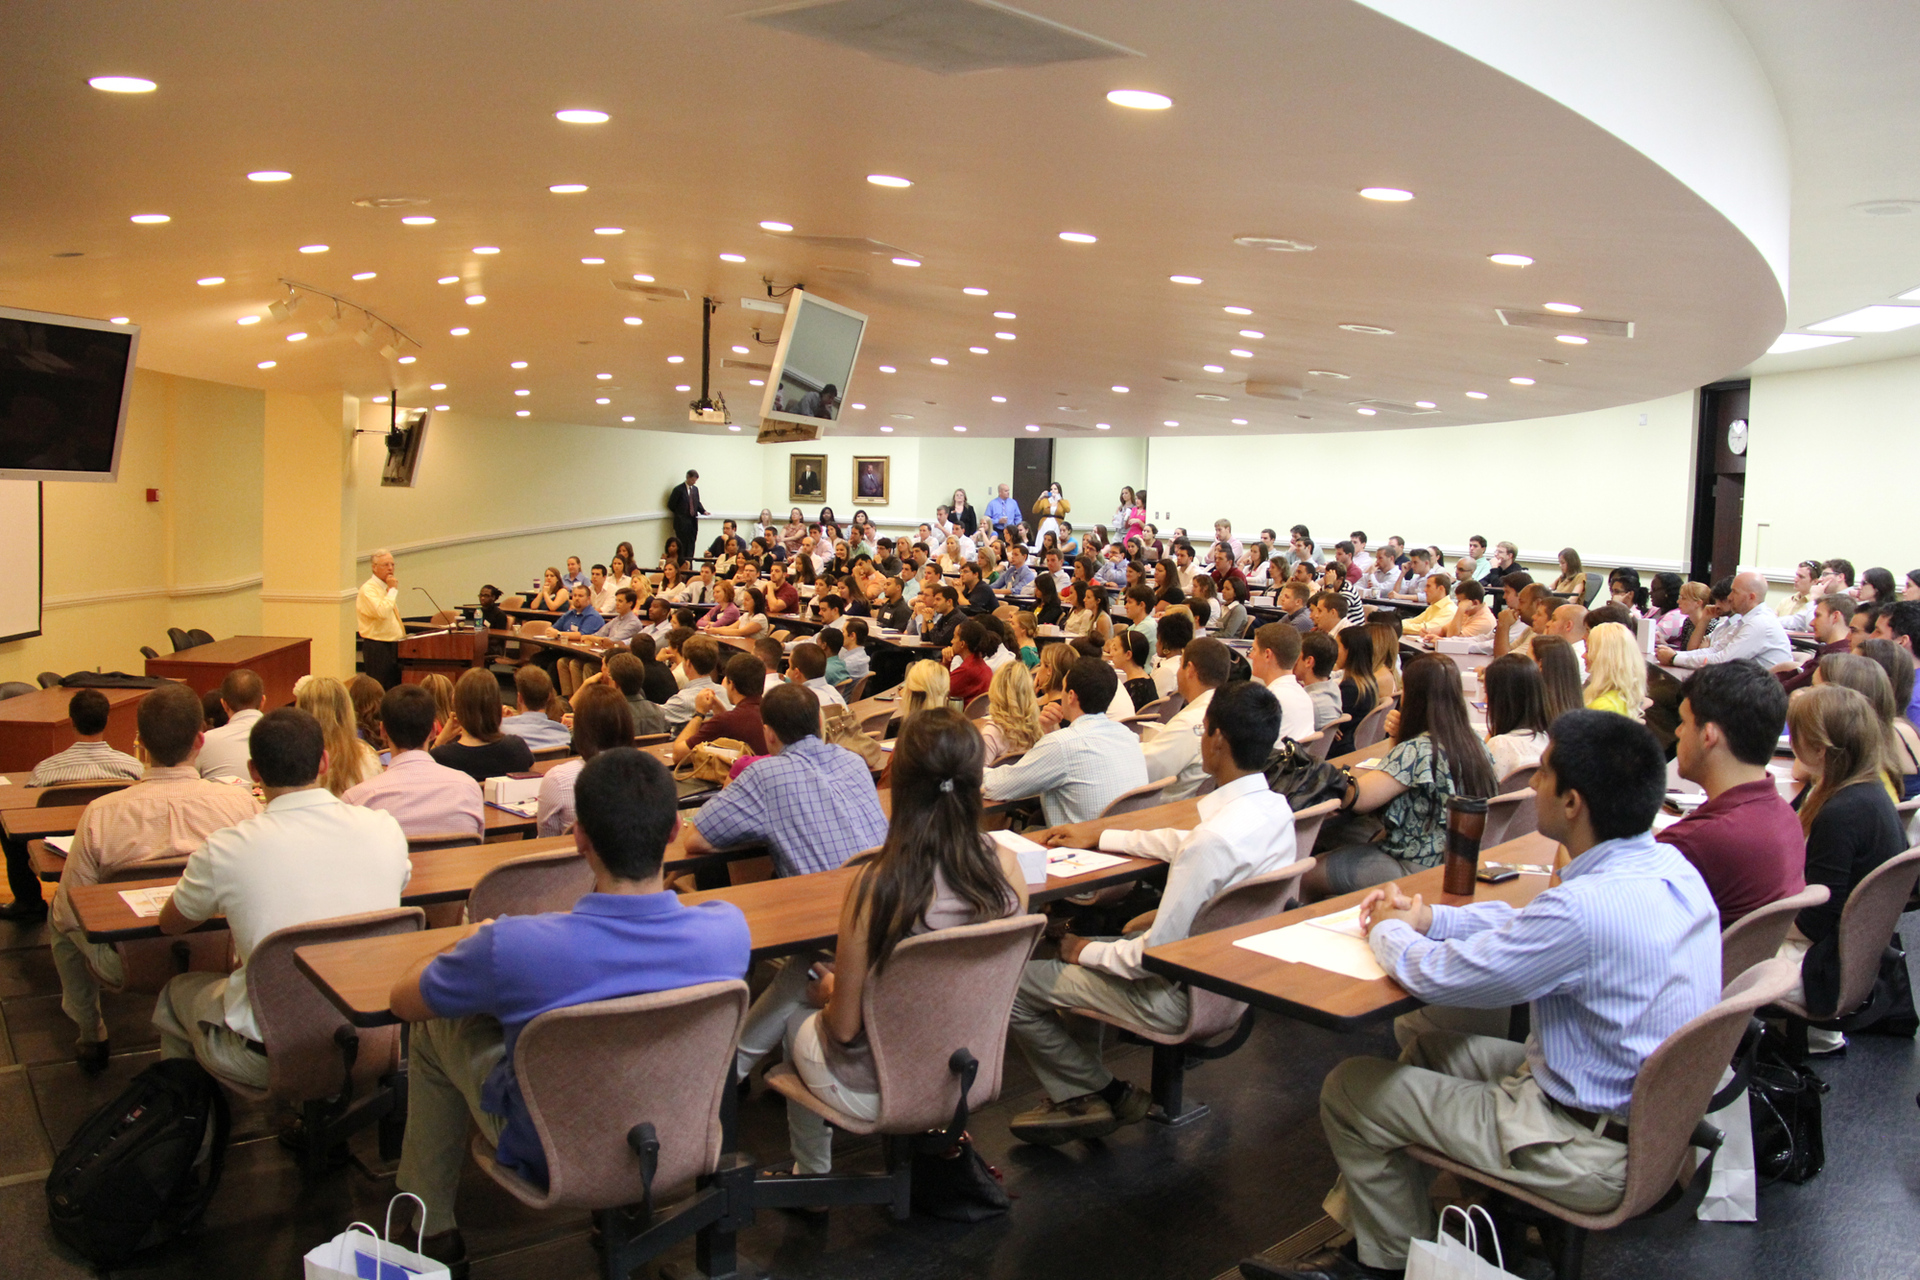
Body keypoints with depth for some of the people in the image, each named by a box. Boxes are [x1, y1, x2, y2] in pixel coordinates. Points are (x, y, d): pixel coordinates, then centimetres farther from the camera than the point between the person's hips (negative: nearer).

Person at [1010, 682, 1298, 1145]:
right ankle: (1085, 1091, 24)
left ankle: (1096, 1094, 16)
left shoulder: (1215, 839, -32)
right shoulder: (1274, 808, -4)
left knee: (1011, 984, -1)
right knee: (1076, 941, 25)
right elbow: (1182, 843, 15)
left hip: (1178, 997, -9)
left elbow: (1156, 953, -26)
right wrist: (1100, 837, 20)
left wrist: (1088, 951, -8)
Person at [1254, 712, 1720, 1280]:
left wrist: (1387, 932, 0)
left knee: (1349, 1088, 0)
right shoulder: (1670, 865, -3)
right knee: (1431, 1046, 23)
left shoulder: (1587, 908, -33)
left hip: (1595, 1154, -9)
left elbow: (1437, 976, -21)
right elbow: (1532, 925, 13)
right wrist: (1429, 918, 6)